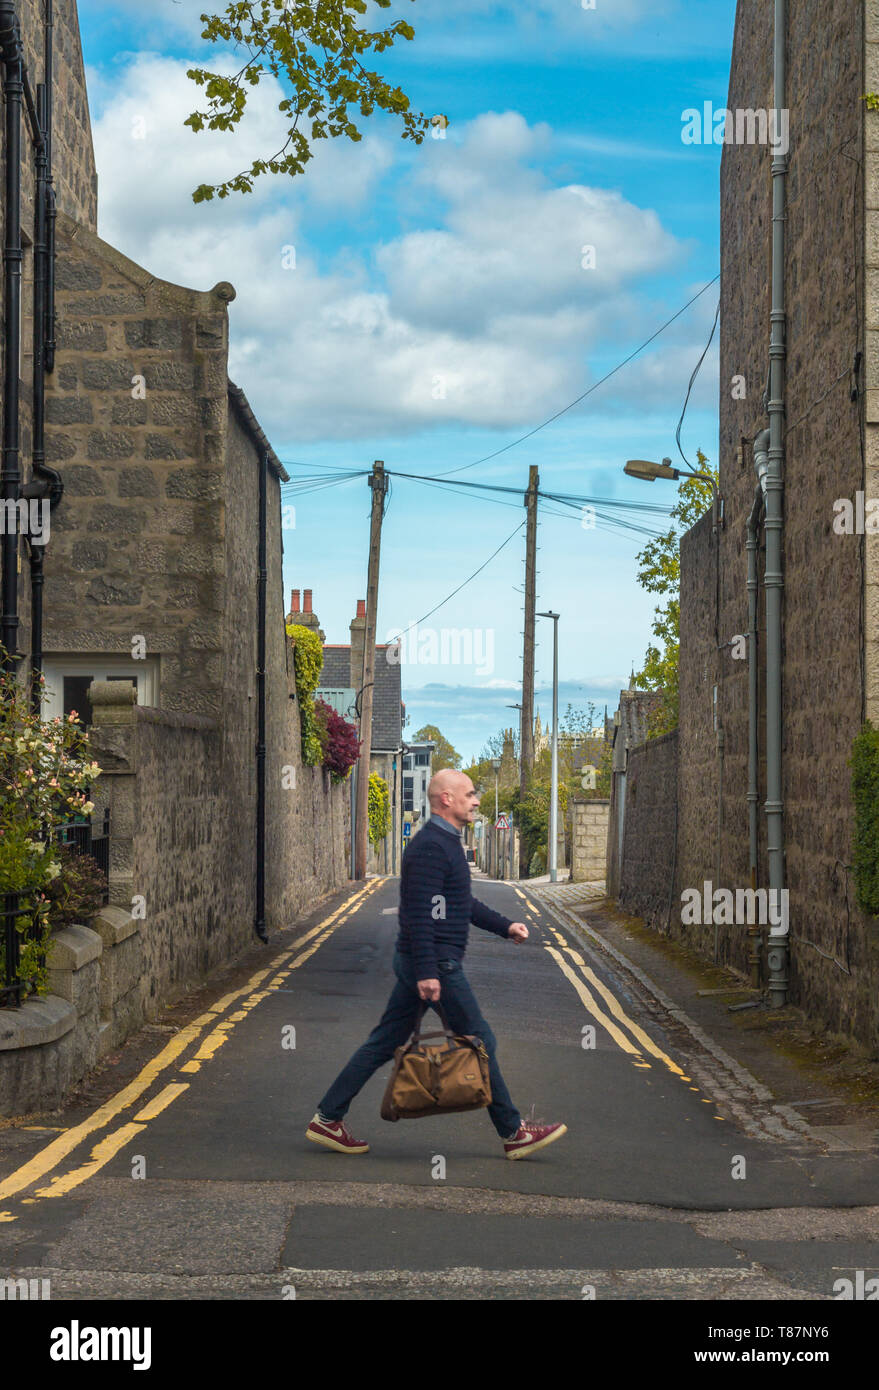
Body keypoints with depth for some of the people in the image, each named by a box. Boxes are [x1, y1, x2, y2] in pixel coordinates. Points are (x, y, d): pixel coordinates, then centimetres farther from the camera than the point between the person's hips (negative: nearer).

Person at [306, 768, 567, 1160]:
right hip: (435, 964, -10)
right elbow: (419, 914, -24)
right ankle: (513, 1133, 11)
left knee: (384, 1043, 11)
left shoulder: (446, 842, 16)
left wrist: (505, 926, 20)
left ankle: (328, 1120, 14)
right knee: (479, 1041, 0)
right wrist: (426, 973, -27)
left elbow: (463, 903, 27)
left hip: (418, 964, 10)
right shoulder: (430, 847, -18)